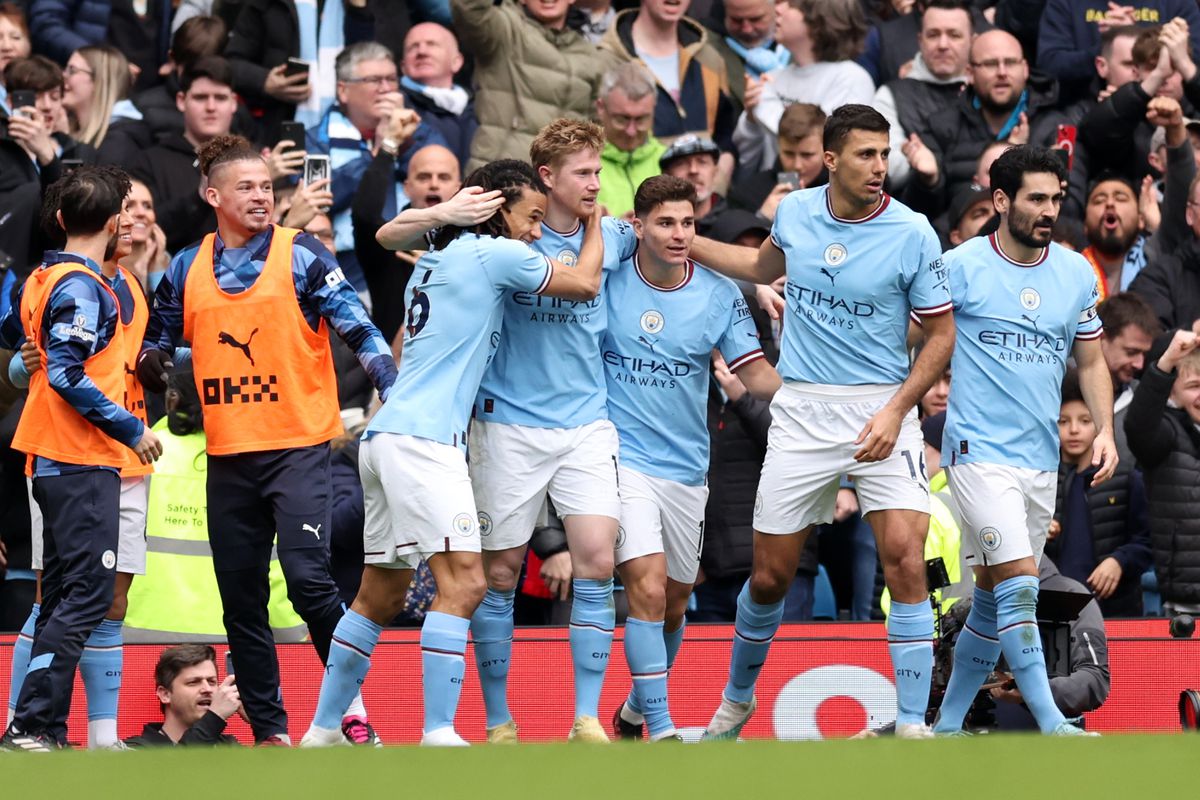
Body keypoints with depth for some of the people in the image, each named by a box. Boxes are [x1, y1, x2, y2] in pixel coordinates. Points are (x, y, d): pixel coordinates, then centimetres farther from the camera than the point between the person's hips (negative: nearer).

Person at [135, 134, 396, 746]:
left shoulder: (302, 256, -3)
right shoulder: (186, 270, 9)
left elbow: (357, 328, -6)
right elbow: (158, 342, 21)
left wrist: (396, 394, -18)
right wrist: (153, 366, -1)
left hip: (298, 447, -5)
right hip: (228, 456, 5)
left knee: (307, 580, -17)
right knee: (241, 598, 6)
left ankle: (353, 702, -3)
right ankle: (268, 728, 13)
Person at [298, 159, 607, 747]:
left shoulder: (437, 260, 20)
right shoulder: (493, 254, -5)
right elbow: (584, 283, 4)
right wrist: (595, 224, 22)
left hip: (388, 434, 10)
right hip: (422, 439, -10)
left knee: (382, 595, 14)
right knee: (462, 581, -16)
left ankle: (324, 729, 18)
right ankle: (438, 734, -25)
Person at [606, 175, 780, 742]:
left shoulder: (720, 295, -1)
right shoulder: (607, 280, -6)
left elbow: (757, 377, 0)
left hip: (686, 467, 4)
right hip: (622, 456, -4)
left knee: (674, 602, 14)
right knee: (648, 588, -18)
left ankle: (636, 709, 38)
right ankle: (660, 732, -17)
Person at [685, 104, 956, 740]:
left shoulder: (912, 235, -9)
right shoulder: (795, 212, 1)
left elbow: (941, 332, -2)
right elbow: (765, 266, 25)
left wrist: (896, 410, -13)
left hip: (881, 412, -2)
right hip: (801, 412, 3)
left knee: (905, 557, -19)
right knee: (770, 574, 6)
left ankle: (912, 724, -13)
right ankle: (737, 699, 33)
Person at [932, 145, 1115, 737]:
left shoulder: (1076, 273, 8)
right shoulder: (961, 267, -7)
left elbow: (1091, 361, 17)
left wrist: (1104, 431, 5)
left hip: (1041, 461, 6)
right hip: (979, 451, -6)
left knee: (993, 598, 11)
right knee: (1019, 583, -17)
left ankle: (948, 724, 22)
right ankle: (1051, 726, -18)